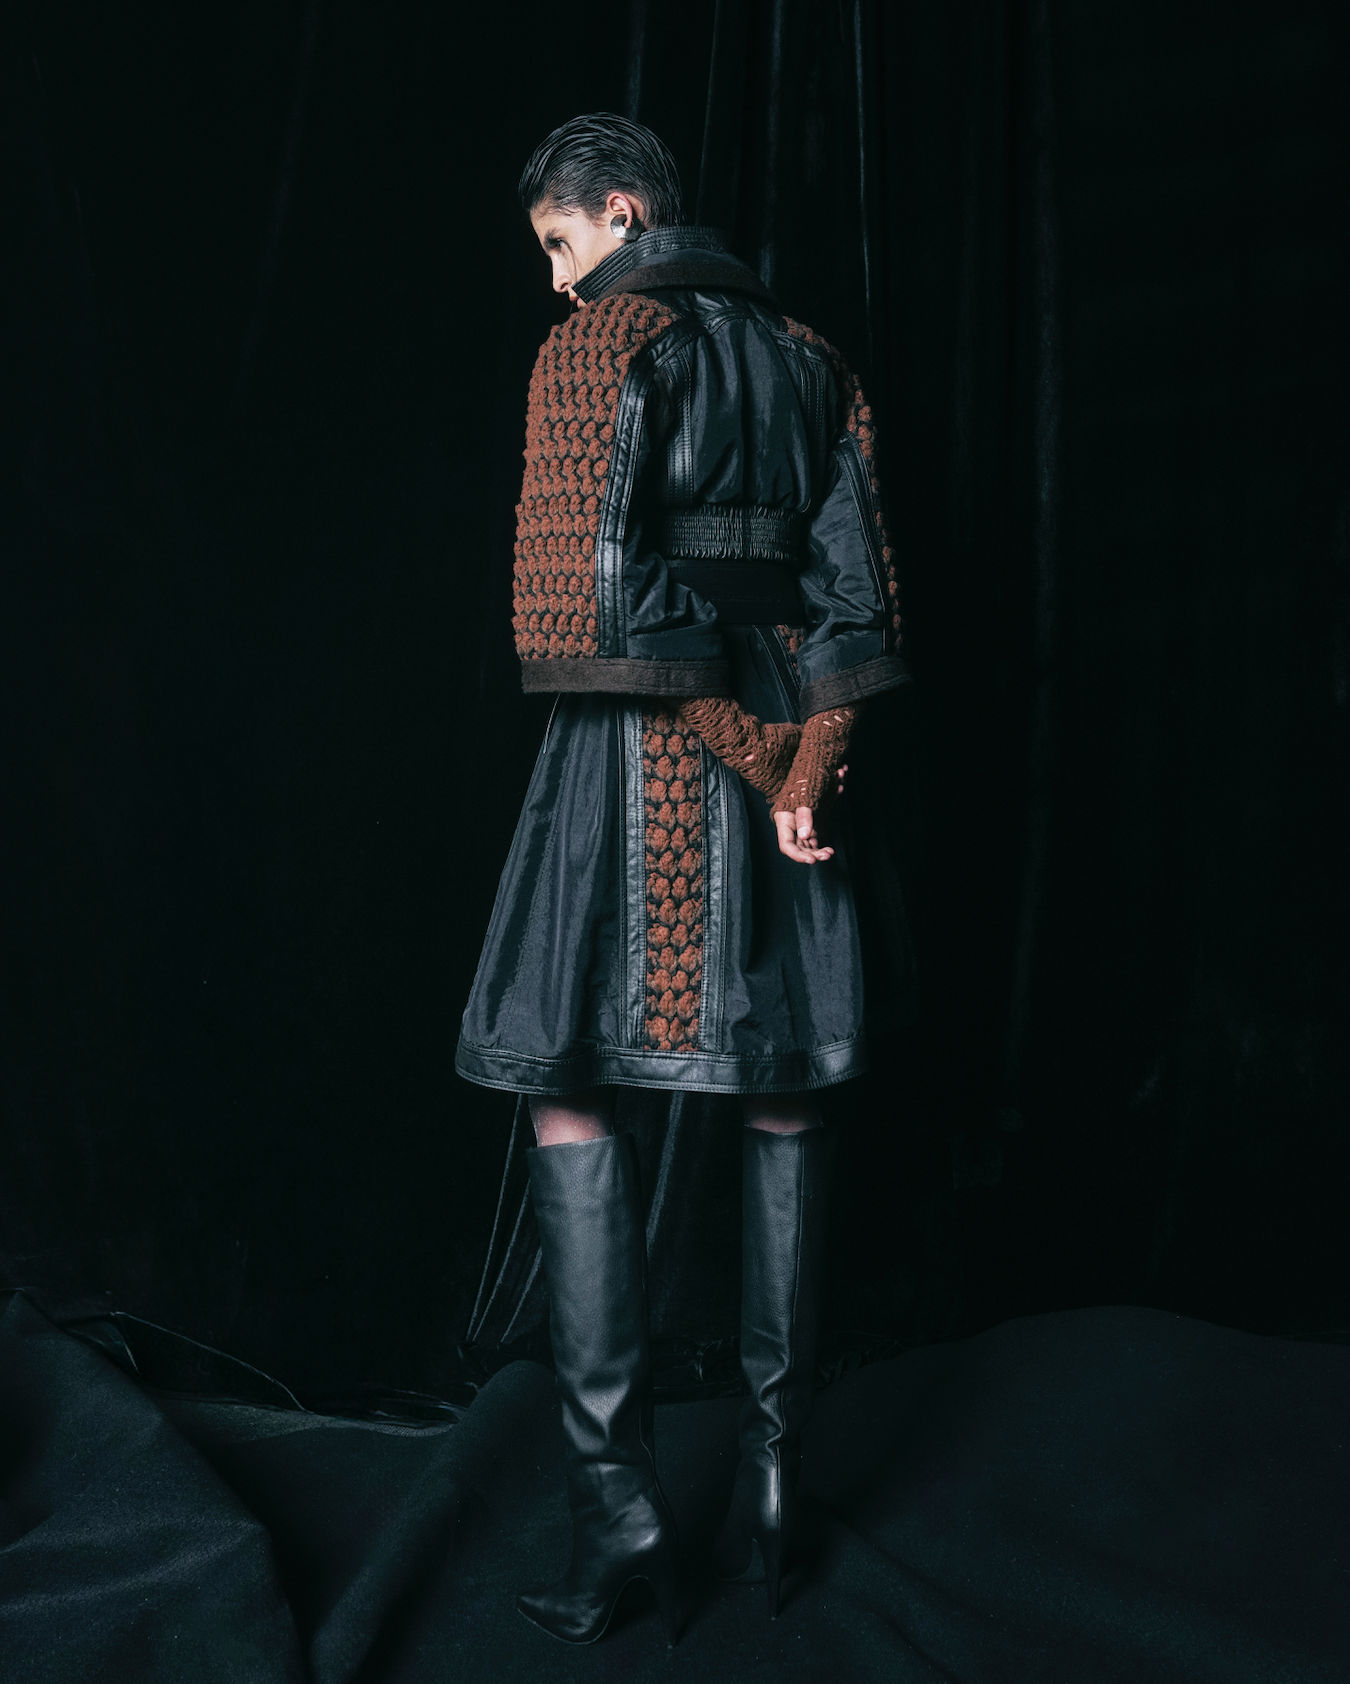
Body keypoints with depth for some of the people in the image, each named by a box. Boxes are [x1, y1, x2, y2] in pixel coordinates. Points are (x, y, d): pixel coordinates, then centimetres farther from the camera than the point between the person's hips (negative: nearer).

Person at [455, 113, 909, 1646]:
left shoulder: (604, 340, -5)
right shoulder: (805, 358, 14)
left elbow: (594, 594, -16)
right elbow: (855, 595, 6)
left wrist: (763, 759, -11)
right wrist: (799, 762, -1)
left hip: (637, 752, -6)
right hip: (783, 749, 6)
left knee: (571, 1100, 2)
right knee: (783, 1103, 10)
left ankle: (615, 1495, -1)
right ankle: (769, 1471, 16)